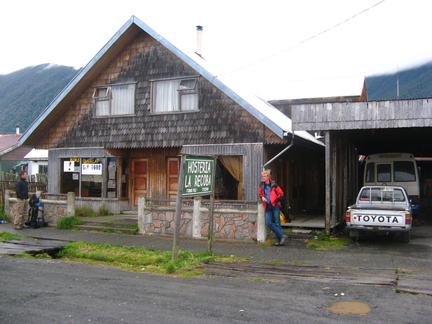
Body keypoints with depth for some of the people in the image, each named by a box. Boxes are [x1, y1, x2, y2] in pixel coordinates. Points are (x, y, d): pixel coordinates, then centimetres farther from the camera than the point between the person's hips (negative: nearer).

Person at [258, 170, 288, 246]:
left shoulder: (273, 185, -4)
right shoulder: (261, 185, 8)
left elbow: (281, 194, 1)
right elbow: (260, 193, 26)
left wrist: (276, 201, -6)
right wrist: (262, 197, 6)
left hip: (275, 206, -5)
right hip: (267, 207, 5)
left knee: (277, 223, -3)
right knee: (268, 223, -4)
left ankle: (279, 239, 7)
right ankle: (282, 236, 3)